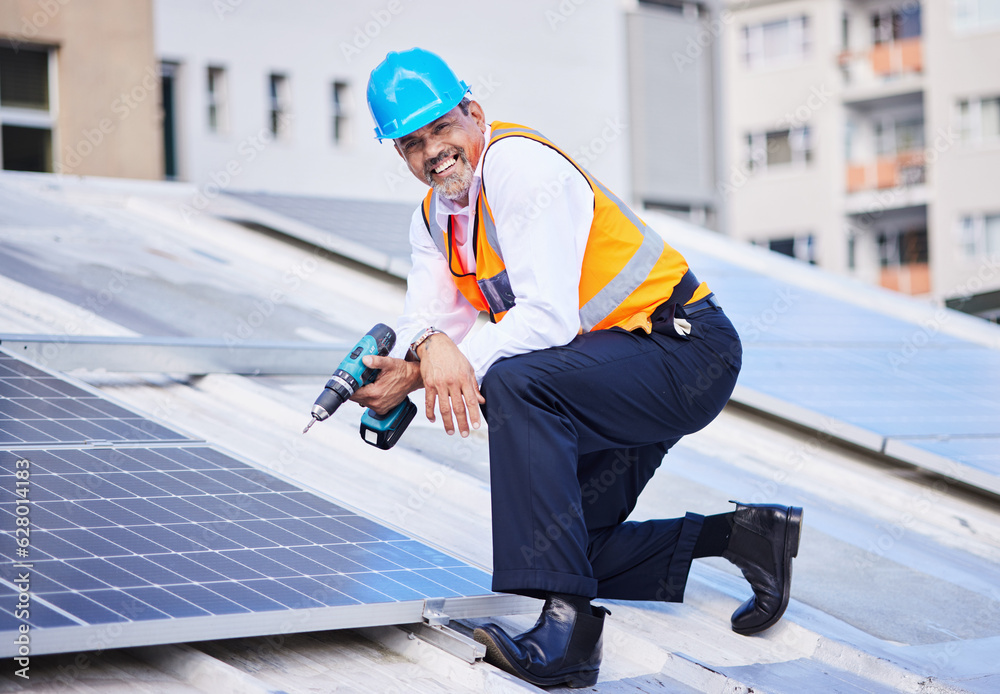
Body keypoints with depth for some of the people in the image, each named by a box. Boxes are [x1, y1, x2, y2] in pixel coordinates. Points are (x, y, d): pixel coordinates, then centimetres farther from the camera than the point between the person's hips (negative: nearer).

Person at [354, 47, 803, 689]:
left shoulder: (518, 164, -18)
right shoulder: (435, 216, 10)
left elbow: (549, 318, -27)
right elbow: (429, 320, -2)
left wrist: (438, 368, -29)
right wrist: (428, 351, -25)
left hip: (685, 349, -10)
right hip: (613, 382, 10)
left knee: (515, 384, -33)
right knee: (566, 543, 8)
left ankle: (566, 627, -36)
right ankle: (739, 534, 21)